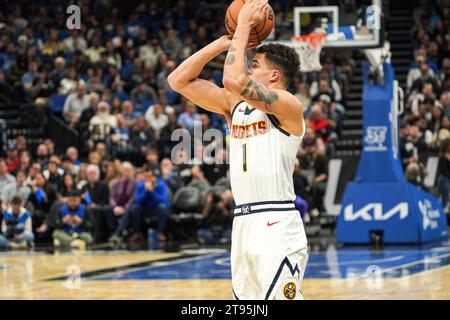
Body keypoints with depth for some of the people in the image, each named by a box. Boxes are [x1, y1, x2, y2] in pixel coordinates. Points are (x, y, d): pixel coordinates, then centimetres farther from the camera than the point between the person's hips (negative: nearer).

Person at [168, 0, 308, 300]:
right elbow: (179, 81, 13)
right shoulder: (234, 105, 16)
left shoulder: (289, 106, -7)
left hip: (277, 227, -8)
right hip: (243, 225, 8)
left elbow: (235, 80, -22)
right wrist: (226, 41, 9)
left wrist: (244, 25, -10)